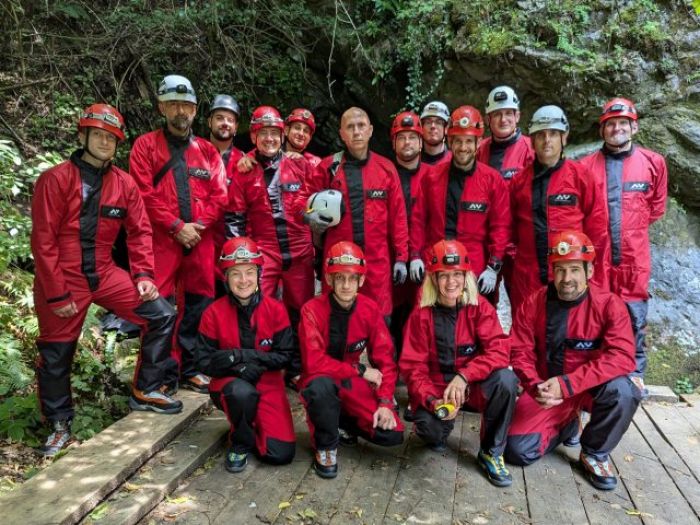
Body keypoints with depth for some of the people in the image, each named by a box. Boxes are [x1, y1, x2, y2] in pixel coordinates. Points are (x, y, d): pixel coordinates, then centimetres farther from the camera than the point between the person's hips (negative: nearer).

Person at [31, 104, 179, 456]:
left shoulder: (124, 183, 2)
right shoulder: (56, 179, -11)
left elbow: (139, 231, 5)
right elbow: (43, 241, -13)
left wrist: (143, 274, -7)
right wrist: (57, 295, -14)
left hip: (105, 274, 4)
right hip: (63, 280, -4)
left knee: (161, 315, -5)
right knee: (56, 356, 6)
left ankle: (145, 391, 11)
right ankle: (60, 426, 28)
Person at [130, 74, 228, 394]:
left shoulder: (208, 151, 15)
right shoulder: (146, 145, 6)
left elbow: (219, 196, 8)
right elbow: (144, 195, -4)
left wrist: (198, 225, -7)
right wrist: (177, 226, -12)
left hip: (201, 240, 3)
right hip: (161, 239, -3)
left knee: (198, 304, 8)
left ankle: (191, 370, 21)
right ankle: (165, 375, 9)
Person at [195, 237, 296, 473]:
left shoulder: (275, 309, -6)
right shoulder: (214, 313, -7)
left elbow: (284, 356, -7)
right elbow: (204, 362, -6)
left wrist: (243, 355, -19)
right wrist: (237, 366, -24)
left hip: (268, 384, 2)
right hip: (228, 383, -1)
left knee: (281, 454, -12)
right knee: (242, 392, -39)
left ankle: (252, 425, 22)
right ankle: (241, 441, -6)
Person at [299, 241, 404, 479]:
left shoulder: (370, 309, -7)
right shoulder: (312, 310, -18)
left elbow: (385, 359, -4)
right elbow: (314, 362, -23)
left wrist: (385, 402, -14)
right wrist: (361, 370, -19)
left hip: (353, 383, 3)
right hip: (321, 381, -3)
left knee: (392, 434, -14)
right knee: (322, 386, -39)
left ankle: (345, 421, 16)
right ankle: (326, 446, -9)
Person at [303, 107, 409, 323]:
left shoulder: (386, 167, 6)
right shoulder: (328, 167, 3)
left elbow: (397, 216, 6)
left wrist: (401, 257, 3)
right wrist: (310, 216, -12)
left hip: (377, 259, 1)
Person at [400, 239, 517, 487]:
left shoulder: (480, 307, -7)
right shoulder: (421, 315, -8)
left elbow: (499, 350, -17)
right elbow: (413, 366, -9)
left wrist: (464, 376, -32)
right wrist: (432, 400, -27)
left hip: (474, 387, 1)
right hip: (436, 389, -1)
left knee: (506, 379, -30)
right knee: (429, 426, -31)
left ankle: (491, 452, -6)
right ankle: (438, 434, 13)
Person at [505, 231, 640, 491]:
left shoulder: (609, 304, -16)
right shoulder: (534, 303, -8)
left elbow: (622, 357, -26)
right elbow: (520, 351, -5)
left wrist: (566, 384, -32)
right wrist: (535, 387, -24)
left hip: (591, 387, -1)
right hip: (546, 390, 2)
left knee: (621, 390, -35)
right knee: (517, 451, -11)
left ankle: (595, 452, -5)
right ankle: (566, 425, 21)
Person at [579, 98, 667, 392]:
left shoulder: (653, 162, 6)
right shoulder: (587, 166, 3)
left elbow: (657, 206, 16)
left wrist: (633, 228, 13)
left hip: (634, 254, 1)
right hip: (595, 253, 0)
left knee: (634, 314, 7)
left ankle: (635, 373, 21)